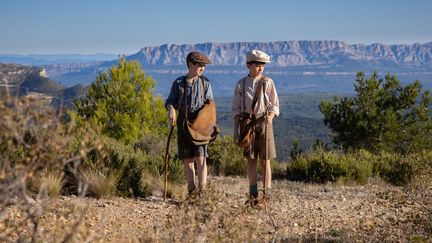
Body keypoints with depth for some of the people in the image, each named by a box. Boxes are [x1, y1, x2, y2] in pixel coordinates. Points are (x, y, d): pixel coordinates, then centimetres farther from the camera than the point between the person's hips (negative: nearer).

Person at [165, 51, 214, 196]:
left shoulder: (205, 82, 7)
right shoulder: (178, 82, 9)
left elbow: (209, 104, 5)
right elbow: (170, 101, 9)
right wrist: (171, 109, -14)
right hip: (183, 124, 2)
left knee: (200, 157, -10)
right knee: (187, 159, 4)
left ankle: (202, 191, -7)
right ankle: (191, 190, 11)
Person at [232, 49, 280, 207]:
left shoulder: (268, 82, 1)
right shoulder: (241, 84, 5)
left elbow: (275, 105, 3)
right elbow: (236, 109, 9)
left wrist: (270, 116, -18)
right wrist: (235, 130, 3)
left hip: (264, 123, -2)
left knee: (265, 160, -2)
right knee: (251, 160, 5)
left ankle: (267, 195, 1)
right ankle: (253, 195, 11)